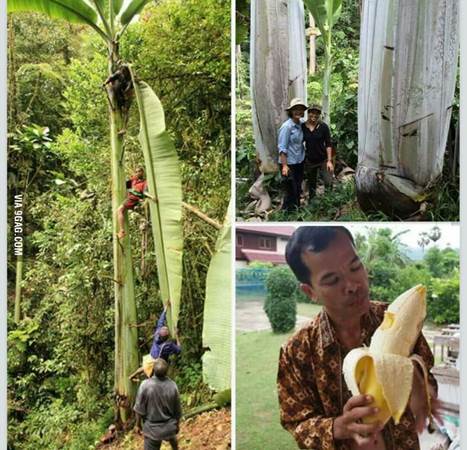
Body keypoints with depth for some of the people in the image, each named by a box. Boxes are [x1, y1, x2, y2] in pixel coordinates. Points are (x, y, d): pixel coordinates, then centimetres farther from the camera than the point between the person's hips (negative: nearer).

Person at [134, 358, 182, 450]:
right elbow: (177, 410, -3)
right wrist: (177, 424, 14)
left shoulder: (145, 385, -24)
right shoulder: (172, 386, -16)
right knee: (172, 437, 34)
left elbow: (139, 409, -13)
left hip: (152, 429, -3)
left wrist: (138, 425, 4)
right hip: (169, 427, 3)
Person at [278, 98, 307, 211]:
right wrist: (284, 165, -21)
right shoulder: (287, 126, -16)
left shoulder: (301, 125, 4)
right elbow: (282, 148, -17)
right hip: (290, 163, -7)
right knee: (290, 191, 1)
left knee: (298, 189, 17)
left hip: (299, 162, 7)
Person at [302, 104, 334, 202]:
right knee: (311, 185, 15)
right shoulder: (303, 126, -4)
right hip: (309, 161, 2)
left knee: (328, 183, -8)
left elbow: (328, 144, -7)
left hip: (323, 160, -2)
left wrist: (329, 161, -12)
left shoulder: (323, 127, -9)